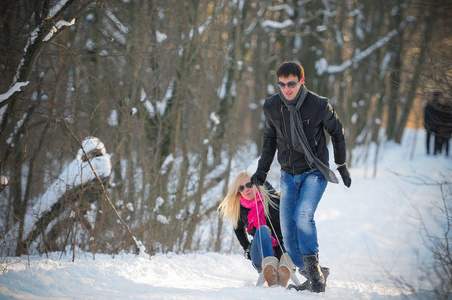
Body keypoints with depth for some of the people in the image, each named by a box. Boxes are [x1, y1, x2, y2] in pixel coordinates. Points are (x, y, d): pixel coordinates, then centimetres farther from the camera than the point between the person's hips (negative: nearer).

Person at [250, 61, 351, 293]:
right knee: (288, 230, -2)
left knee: (303, 216, -26)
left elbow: (337, 132, 3)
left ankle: (312, 263, -9)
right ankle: (309, 275, 12)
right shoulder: (271, 106, -6)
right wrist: (262, 170, 9)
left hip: (315, 172, -4)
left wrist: (341, 165, 9)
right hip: (288, 175, 4)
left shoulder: (319, 105, -15)